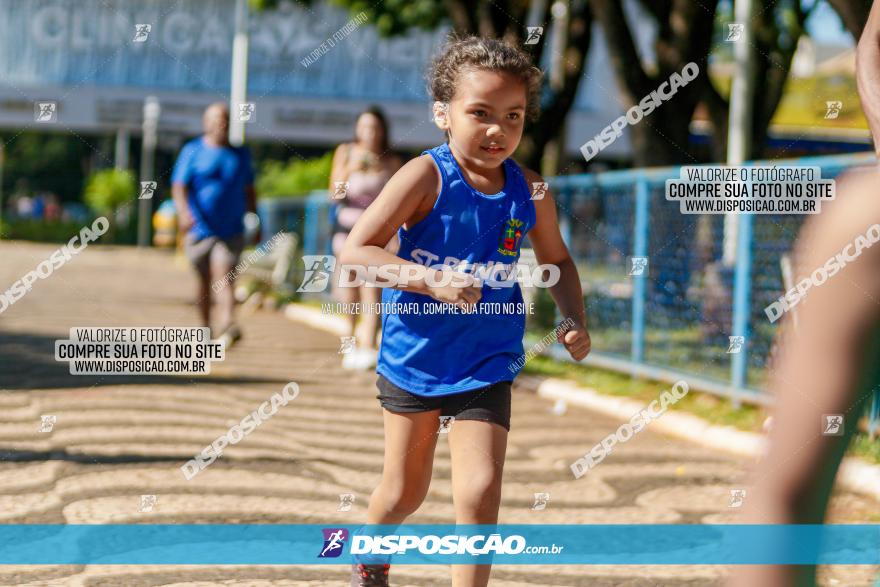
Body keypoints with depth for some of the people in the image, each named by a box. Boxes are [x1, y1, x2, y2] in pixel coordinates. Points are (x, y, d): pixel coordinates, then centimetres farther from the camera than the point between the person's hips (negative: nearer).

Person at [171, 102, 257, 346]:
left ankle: (226, 325, -31)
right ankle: (206, 328, 24)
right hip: (199, 227, -1)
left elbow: (249, 191, 19)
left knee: (224, 276, -15)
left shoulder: (240, 154, 12)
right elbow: (179, 185, -8)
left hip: (231, 228, 1)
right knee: (204, 280, 10)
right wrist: (183, 210, -26)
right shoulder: (192, 151, 2)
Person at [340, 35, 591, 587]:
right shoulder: (427, 176, -15)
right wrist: (430, 279, -29)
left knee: (479, 491, -13)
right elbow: (354, 250, -18)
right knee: (405, 492, 14)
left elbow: (557, 259, 14)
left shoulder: (529, 190, -3)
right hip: (413, 356, -2)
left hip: (487, 364, 2)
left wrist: (575, 320, -3)